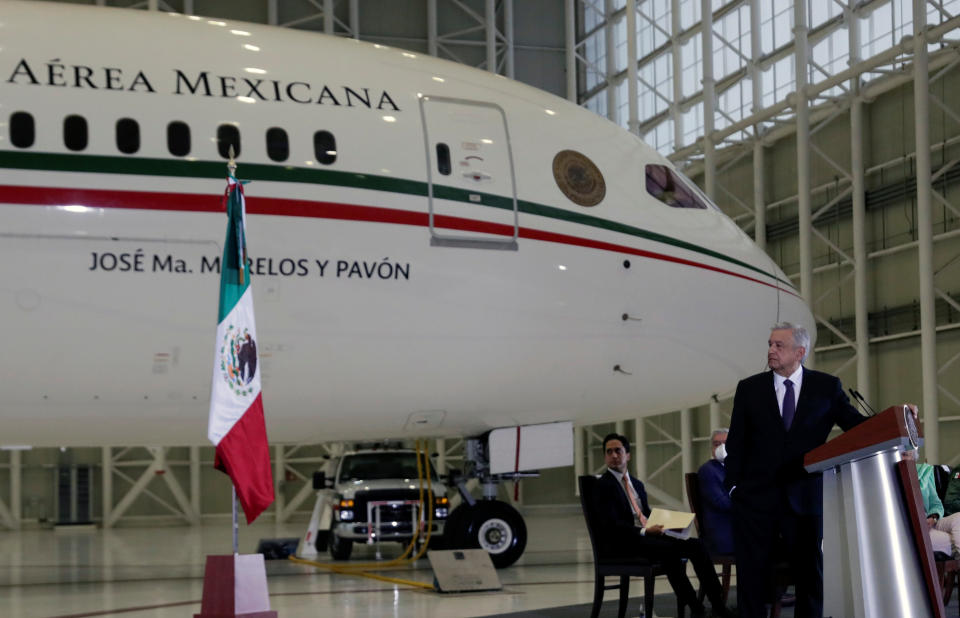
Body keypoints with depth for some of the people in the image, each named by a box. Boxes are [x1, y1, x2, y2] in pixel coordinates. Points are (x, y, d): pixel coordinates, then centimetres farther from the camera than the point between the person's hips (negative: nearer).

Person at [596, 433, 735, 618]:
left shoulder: (637, 484, 22)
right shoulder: (602, 485, -4)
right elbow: (611, 524, -14)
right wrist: (644, 531, -23)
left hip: (647, 534, 8)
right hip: (621, 542, -7)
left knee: (696, 545, -13)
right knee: (670, 551, -33)